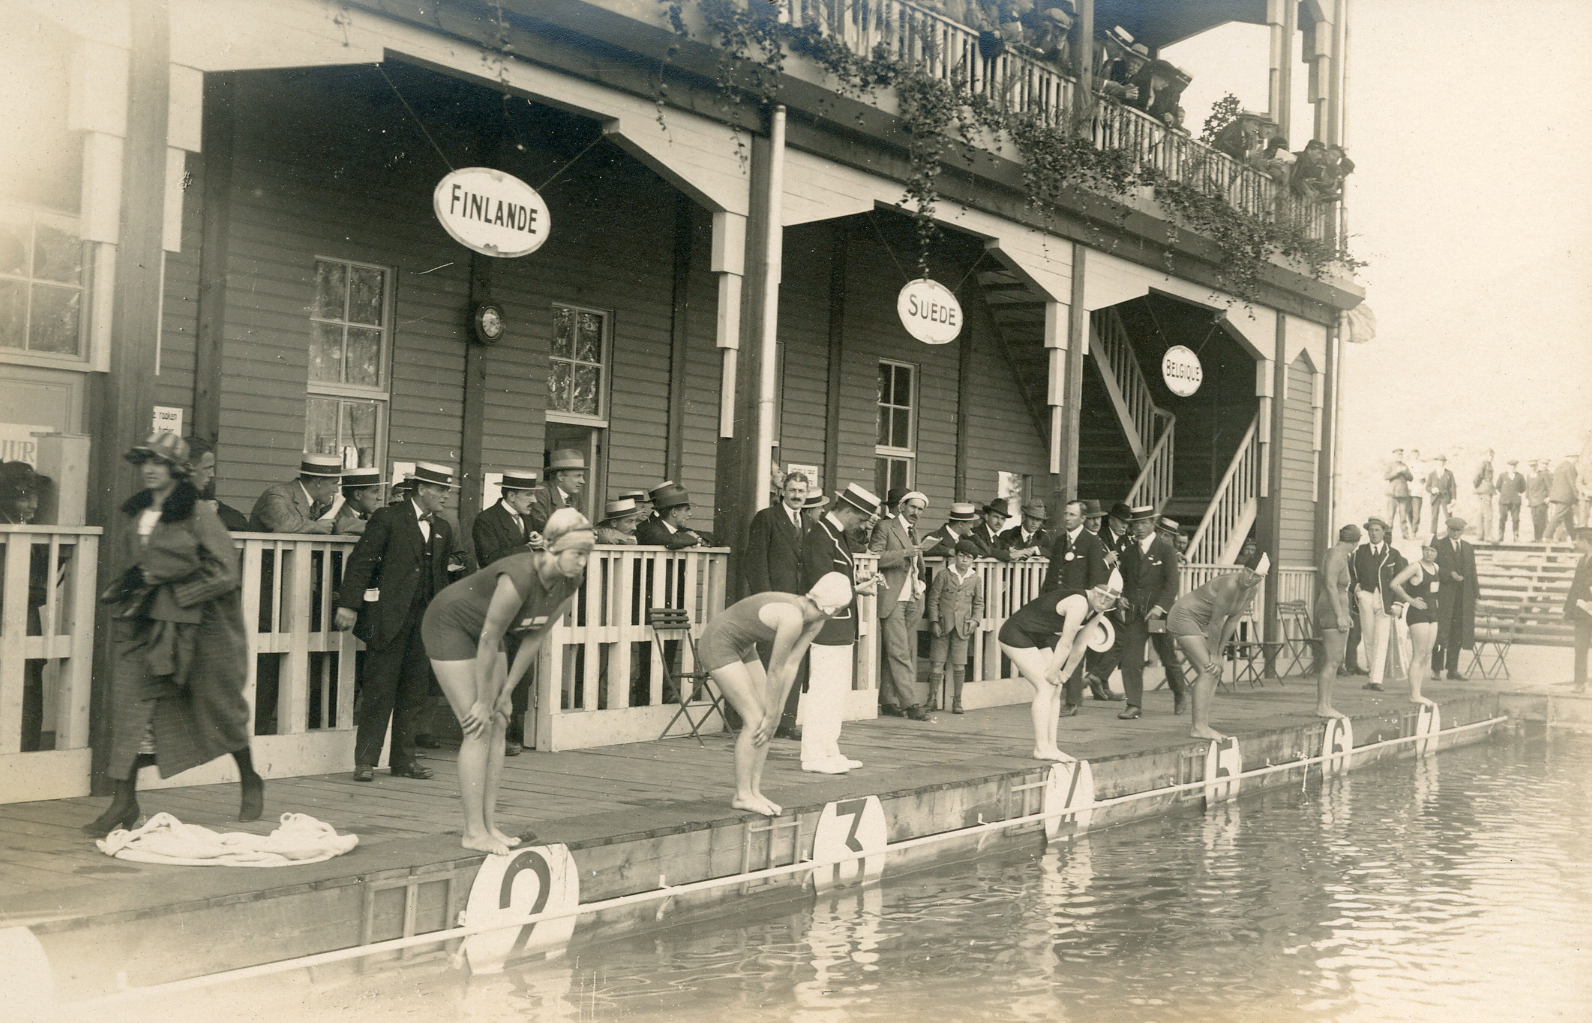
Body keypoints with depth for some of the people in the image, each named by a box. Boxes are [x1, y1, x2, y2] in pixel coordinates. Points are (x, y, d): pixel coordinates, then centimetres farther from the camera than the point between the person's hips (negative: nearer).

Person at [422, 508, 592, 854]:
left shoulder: (570, 583, -14)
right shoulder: (518, 577, -36)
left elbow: (535, 637, -4)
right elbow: (489, 642, -28)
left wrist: (505, 693, -3)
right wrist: (484, 701, -19)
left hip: (482, 631, 8)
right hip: (449, 626, -8)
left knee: (498, 726, 2)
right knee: (479, 728, -11)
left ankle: (489, 826, 7)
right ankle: (473, 832, -6)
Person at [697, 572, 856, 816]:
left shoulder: (816, 620, -3)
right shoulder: (792, 618, -31)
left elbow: (791, 666, -1)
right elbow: (775, 671, -23)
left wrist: (775, 713, -2)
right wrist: (771, 716, -13)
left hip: (742, 648, 10)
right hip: (718, 644, -10)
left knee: (768, 719, 4)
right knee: (755, 720, -11)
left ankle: (755, 791, 9)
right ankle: (742, 795, -2)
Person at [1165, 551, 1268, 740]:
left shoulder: (1250, 592, 0)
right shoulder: (1230, 585, -27)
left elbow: (1232, 622, 1)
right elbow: (1216, 622, -22)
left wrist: (1218, 654, -3)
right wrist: (1213, 655, -13)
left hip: (1201, 624, 10)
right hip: (1184, 617, -10)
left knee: (1214, 672, 7)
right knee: (1207, 670, -15)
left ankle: (1203, 725, 10)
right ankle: (1198, 727, -14)